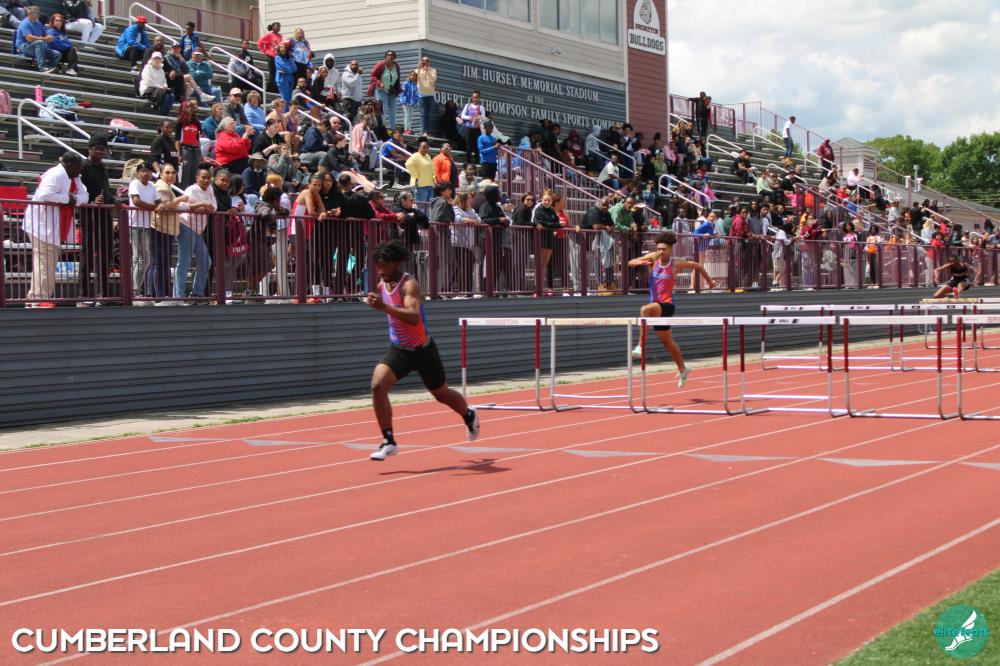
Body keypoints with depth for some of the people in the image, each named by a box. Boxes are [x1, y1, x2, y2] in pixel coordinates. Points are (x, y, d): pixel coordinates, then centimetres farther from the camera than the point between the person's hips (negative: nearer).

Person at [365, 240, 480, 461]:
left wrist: (384, 307, -54)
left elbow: (414, 317, -45)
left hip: (422, 350, -5)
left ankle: (469, 416, 49)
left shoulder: (409, 285, -25)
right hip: (398, 349, 5)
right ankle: (388, 441, -14)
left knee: (442, 394, 16)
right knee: (378, 385, -21)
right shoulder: (382, 285, -2)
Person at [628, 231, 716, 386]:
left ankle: (640, 346, -36)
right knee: (667, 342, 19)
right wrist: (640, 262, -25)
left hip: (666, 305, -6)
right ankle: (682, 370, 38)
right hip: (655, 306, 6)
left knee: (645, 309, -37)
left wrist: (709, 280, 19)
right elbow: (630, 263, -3)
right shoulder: (653, 258, 3)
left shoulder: (676, 264, -5)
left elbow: (697, 266, 11)